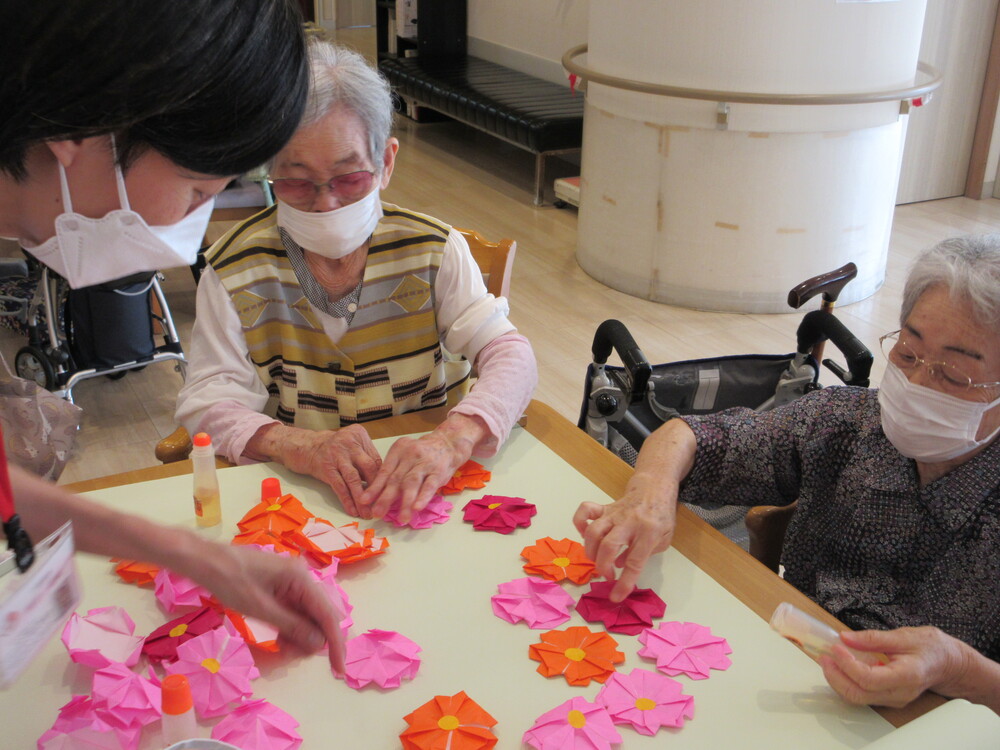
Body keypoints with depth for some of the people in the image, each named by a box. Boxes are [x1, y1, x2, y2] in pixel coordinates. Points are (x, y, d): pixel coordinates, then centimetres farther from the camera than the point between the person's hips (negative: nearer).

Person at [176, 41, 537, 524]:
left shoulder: (434, 253, -2)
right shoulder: (235, 272, -4)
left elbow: (509, 355, -11)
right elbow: (206, 401, -11)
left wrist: (452, 440, -33)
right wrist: (295, 443, -34)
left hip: (424, 489, 1)